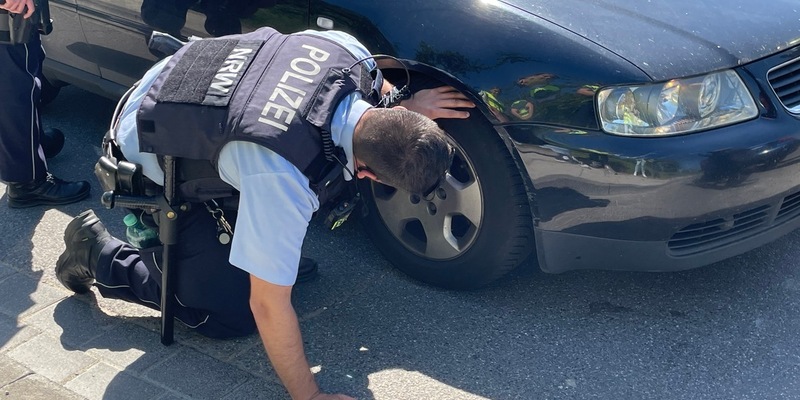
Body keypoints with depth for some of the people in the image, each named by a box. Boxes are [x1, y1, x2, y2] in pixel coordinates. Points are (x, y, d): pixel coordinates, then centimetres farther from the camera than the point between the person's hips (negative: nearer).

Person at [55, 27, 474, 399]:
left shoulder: (345, 47, -24)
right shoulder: (283, 180, -41)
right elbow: (269, 305, -30)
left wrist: (406, 105, -8)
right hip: (154, 164, -7)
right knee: (229, 315, -2)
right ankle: (98, 254, 11)